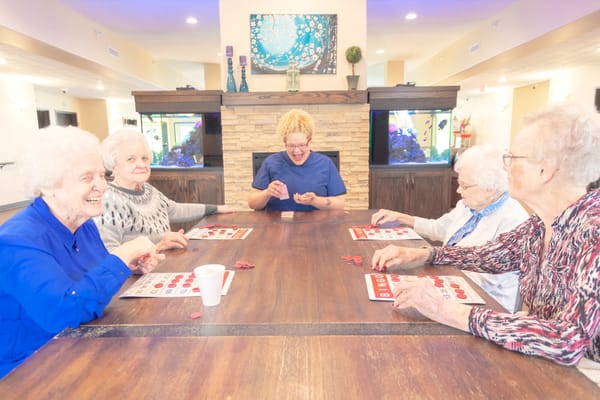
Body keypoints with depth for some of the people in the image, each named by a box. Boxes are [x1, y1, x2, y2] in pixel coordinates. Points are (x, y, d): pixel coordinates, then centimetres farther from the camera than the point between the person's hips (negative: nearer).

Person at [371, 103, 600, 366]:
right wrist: (418, 255, -3)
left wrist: (451, 312, -35)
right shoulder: (542, 224, -5)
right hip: (542, 367, 5)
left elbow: (570, 341, -36)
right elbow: (489, 255, 8)